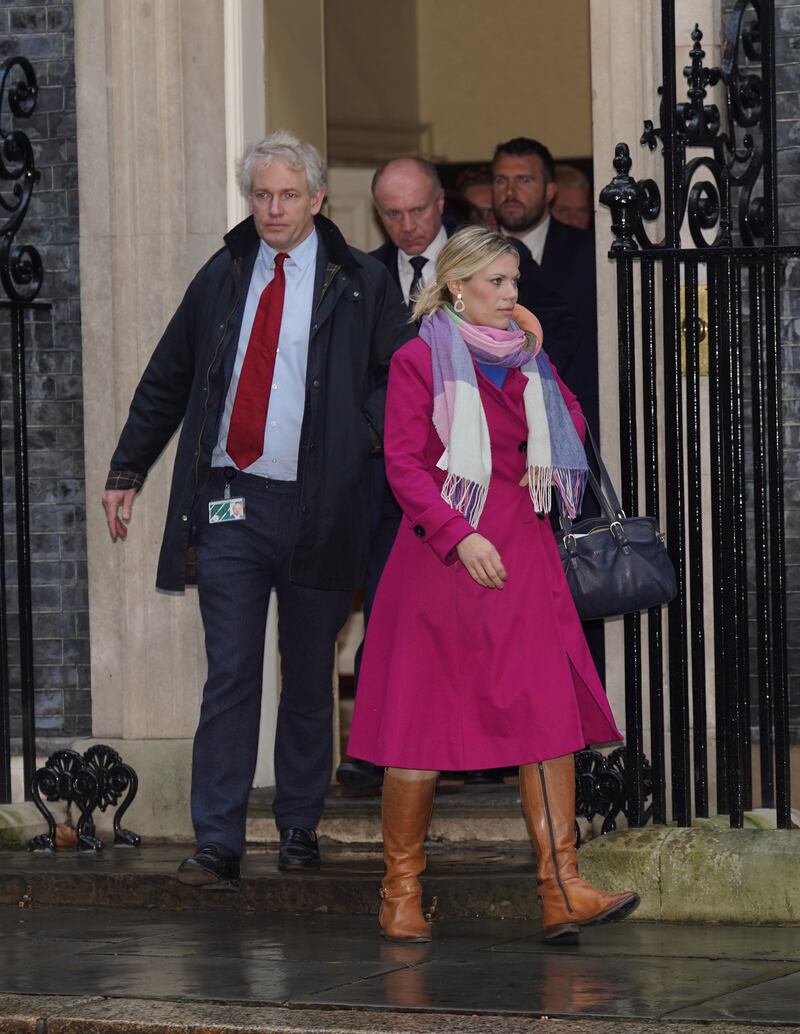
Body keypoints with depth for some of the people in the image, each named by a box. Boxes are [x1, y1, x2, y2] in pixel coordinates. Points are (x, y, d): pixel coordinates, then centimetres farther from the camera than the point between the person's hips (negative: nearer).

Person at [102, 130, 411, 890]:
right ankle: (217, 846, -5)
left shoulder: (361, 286, 1)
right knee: (230, 676, -4)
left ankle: (299, 828, 22)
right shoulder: (221, 278, 9)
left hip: (317, 507, -1)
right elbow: (165, 382, 15)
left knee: (309, 680, 9)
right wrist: (127, 471, 14)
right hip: (228, 503, 1)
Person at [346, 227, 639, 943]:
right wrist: (459, 535, -18)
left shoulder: (522, 359, 15)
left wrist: (536, 357, 1)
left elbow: (571, 432, 10)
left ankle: (562, 890, -12)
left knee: (551, 715, -7)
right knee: (424, 723, -1)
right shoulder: (420, 360, -2)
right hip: (443, 556, -5)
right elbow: (403, 462, -9)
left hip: (521, 555, 5)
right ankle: (401, 893, 10)